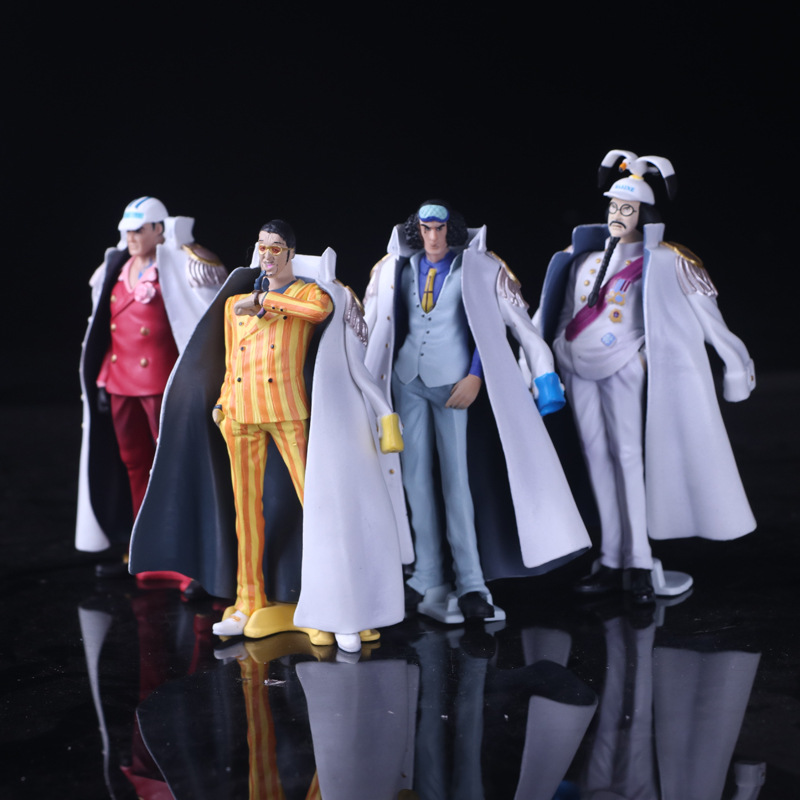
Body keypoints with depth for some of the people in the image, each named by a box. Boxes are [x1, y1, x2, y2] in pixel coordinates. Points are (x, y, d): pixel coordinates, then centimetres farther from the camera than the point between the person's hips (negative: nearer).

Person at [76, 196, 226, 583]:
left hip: (160, 382, -7)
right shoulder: (117, 268, 14)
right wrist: (103, 379, 17)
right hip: (120, 383, 7)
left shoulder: (173, 267, -6)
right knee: (133, 464, 13)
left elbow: (214, 274, -24)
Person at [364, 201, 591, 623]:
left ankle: (470, 583, -3)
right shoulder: (396, 268, 7)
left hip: (452, 382, -3)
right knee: (415, 475, 3)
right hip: (407, 378, 4)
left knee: (455, 476, -7)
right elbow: (373, 324, 13)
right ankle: (428, 578, 10)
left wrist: (475, 376, -10)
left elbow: (490, 326, -2)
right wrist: (373, 372, 10)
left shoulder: (477, 268, -2)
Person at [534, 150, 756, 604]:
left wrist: (735, 362, -2)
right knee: (597, 457, 3)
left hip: (622, 367, -5)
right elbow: (554, 311, 21)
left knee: (627, 455, -12)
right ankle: (612, 564, 6)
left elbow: (704, 311, -1)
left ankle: (638, 565, -9)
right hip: (578, 367, 5)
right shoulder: (585, 254, 14)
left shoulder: (661, 261, -1)